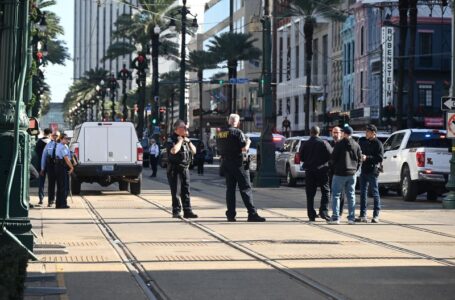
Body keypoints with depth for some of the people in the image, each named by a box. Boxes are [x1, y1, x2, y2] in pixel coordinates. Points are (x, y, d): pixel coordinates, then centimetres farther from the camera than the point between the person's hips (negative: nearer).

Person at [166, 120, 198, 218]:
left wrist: (188, 141, 2)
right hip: (174, 168, -6)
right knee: (175, 191, -2)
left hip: (185, 167, 6)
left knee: (186, 190, 4)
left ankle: (187, 211, 5)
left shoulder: (186, 139, 14)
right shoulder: (171, 139, -8)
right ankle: (176, 211, 4)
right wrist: (180, 141, -14)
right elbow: (174, 150, -27)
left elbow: (194, 151, 16)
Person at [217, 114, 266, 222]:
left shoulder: (220, 133, 8)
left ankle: (230, 214, 6)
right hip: (238, 164, -6)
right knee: (245, 189, -5)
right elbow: (244, 148, -16)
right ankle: (252, 214, -8)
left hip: (226, 163, 6)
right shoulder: (237, 132, -13)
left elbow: (219, 149, 17)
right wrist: (248, 142, 2)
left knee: (230, 189, 9)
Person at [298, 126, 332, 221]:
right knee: (325, 192, 7)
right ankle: (324, 211, -6)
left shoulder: (305, 144, -1)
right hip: (322, 170, -2)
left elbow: (301, 157, 4)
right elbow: (331, 156, -9)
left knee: (310, 194, 6)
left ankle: (311, 215, 3)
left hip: (309, 171, 2)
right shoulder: (324, 143, -7)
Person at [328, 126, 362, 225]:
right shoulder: (356, 145, 5)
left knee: (336, 195, 1)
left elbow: (333, 158, -7)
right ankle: (351, 218, 8)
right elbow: (359, 159, 7)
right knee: (351, 196, 10)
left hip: (340, 173, -5)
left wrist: (335, 167, 11)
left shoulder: (339, 144, -10)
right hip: (352, 174, 5)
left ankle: (335, 217, -5)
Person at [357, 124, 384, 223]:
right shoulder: (363, 142, 12)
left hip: (373, 171, -7)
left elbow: (379, 158, -14)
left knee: (375, 192, 0)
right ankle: (363, 215, 10)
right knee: (363, 193, 6)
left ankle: (376, 216, 4)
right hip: (364, 170, 7)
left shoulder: (378, 143, -7)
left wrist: (367, 157, -20)